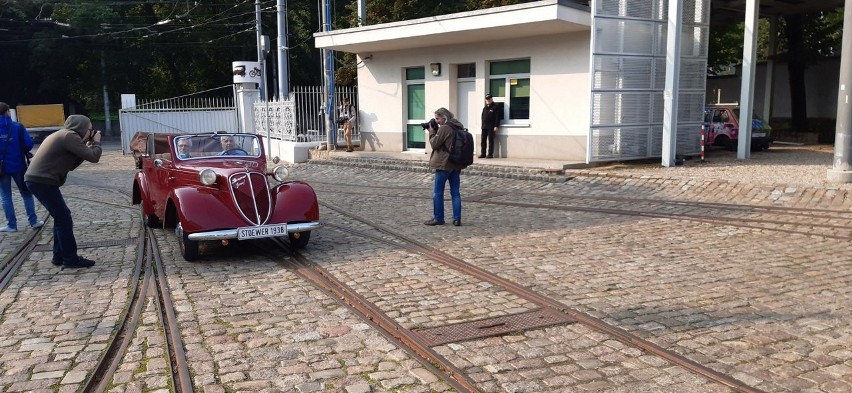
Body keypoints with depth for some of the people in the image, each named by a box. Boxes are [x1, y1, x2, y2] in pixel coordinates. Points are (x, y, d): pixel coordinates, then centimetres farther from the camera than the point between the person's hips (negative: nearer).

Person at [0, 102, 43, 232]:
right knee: (26, 193, 12)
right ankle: (33, 221, 12)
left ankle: (11, 225, 8)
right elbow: (28, 144, -12)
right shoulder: (17, 126, -7)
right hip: (18, 165, 0)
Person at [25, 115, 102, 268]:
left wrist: (87, 146, 17)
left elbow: (71, 165, 24)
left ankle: (59, 256, 22)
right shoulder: (70, 136, -12)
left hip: (37, 179, 10)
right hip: (43, 181, -10)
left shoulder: (63, 136, 20)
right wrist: (96, 142, 4)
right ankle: (71, 259, 0)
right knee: (64, 218, -5)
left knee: (61, 217, 17)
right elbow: (93, 157, -15)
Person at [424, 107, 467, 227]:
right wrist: (435, 132, 11)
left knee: (438, 193, 4)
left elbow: (435, 144, -10)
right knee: (455, 192, 10)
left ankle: (438, 218, 10)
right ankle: (457, 219, 9)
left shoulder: (444, 128, -15)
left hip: (444, 164, -8)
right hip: (457, 164, 8)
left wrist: (432, 132, 2)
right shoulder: (458, 127, 10)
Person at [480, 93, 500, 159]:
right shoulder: (485, 108, 19)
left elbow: (497, 117, -7)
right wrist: (482, 125, 14)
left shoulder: (495, 107, -1)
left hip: (491, 127, -6)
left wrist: (496, 126, -14)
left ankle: (490, 154, -1)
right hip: (484, 127, 6)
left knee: (490, 141, -4)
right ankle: (483, 154, 8)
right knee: (483, 141, 4)